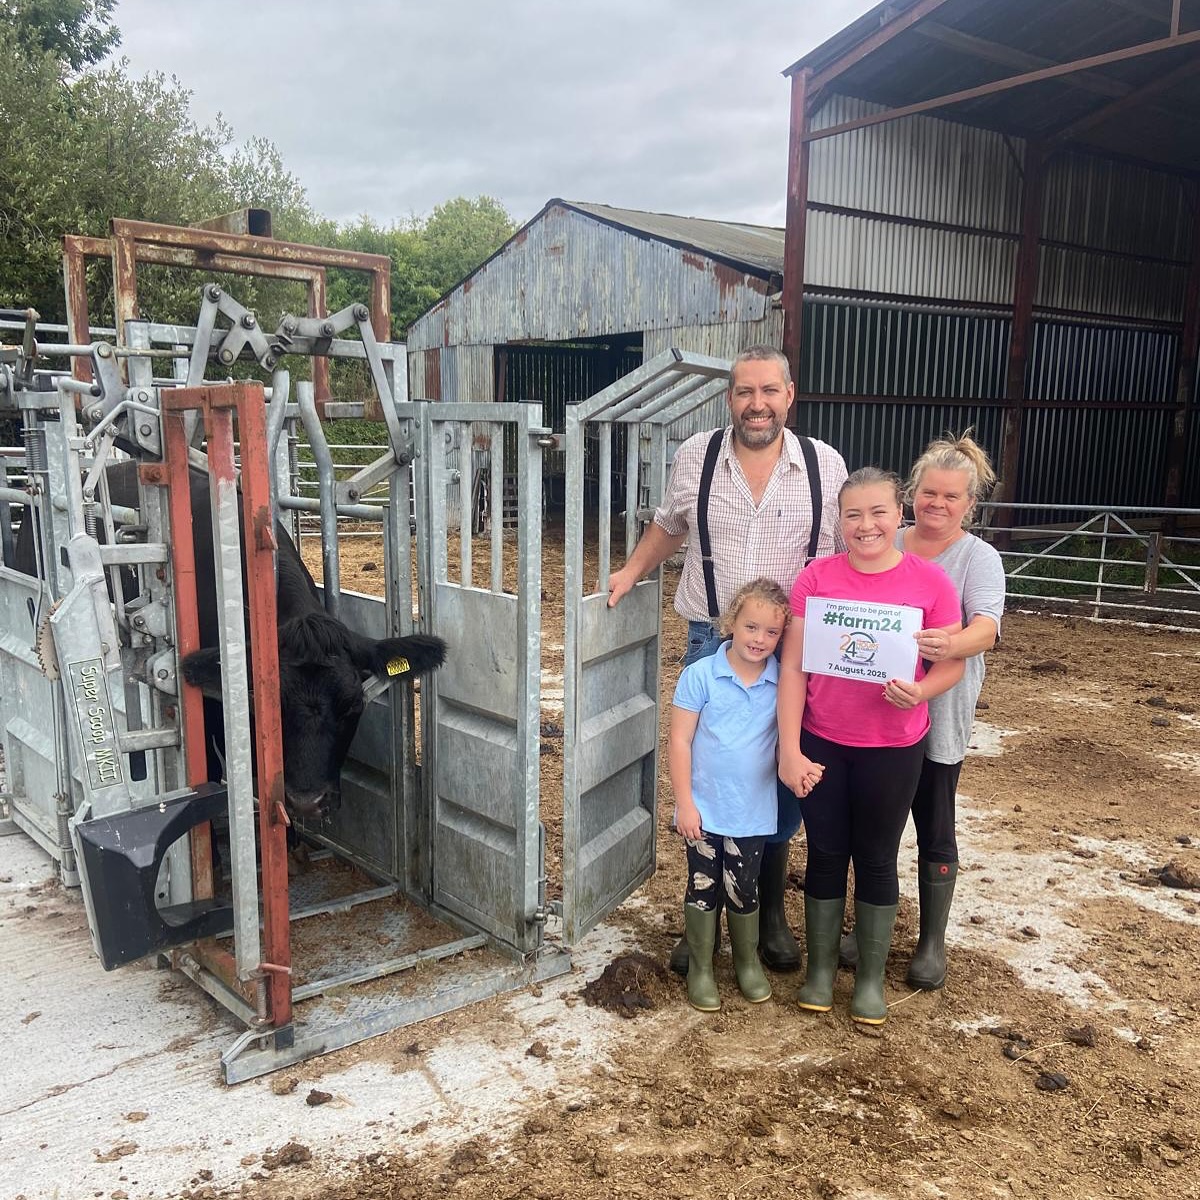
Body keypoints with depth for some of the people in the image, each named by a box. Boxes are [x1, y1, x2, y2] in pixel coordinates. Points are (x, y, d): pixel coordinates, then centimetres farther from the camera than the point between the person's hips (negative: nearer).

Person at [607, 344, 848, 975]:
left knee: (783, 782, 9)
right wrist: (630, 572, 8)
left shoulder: (825, 465, -2)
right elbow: (669, 526, 18)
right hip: (710, 641, 1)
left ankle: (771, 913, 31)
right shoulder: (695, 456, 1)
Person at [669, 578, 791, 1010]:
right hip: (704, 809, -2)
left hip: (753, 813, 2)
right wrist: (684, 803, -11)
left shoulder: (783, 682, -5)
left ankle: (748, 962, 37)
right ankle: (700, 969, 29)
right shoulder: (701, 675, -13)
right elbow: (679, 741, -10)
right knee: (703, 888, 10)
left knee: (744, 890, 15)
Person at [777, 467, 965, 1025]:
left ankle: (871, 978, 30)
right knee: (826, 855, 13)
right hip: (821, 743, 1)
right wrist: (789, 750, -9)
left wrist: (920, 692, -24)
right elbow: (793, 666, -6)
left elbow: (952, 665, -2)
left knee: (877, 859, 13)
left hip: (893, 747, 0)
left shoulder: (930, 581, -8)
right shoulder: (816, 577, -7)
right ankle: (820, 969, 31)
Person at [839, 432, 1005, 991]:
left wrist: (953, 645, -45)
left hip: (937, 716, -3)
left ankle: (932, 941, 28)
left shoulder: (978, 558, -6)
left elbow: (987, 625, -23)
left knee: (934, 827, 9)